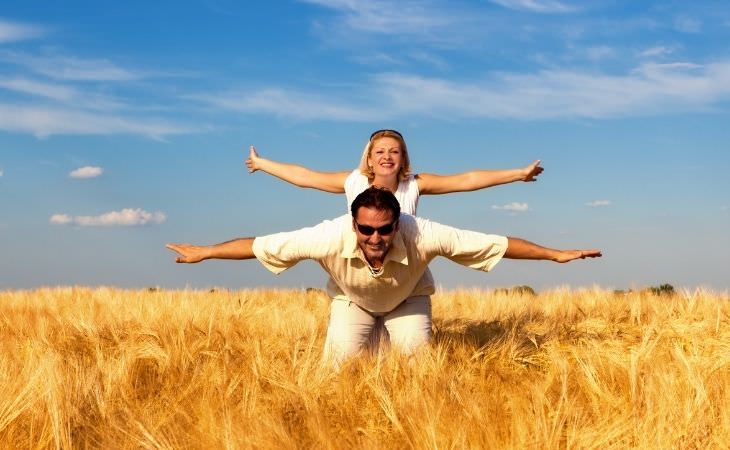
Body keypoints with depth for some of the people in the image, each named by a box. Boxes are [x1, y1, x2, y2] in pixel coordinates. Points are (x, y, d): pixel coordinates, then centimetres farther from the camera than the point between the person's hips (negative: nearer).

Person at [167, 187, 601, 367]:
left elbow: (496, 243, -34)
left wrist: (555, 254, -32)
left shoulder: (422, 235, -42)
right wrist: (205, 252, -24)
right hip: (352, 299, 0)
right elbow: (262, 245, -30)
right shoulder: (332, 236, -41)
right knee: (343, 351, -22)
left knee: (416, 348, -22)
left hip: (407, 298, 0)